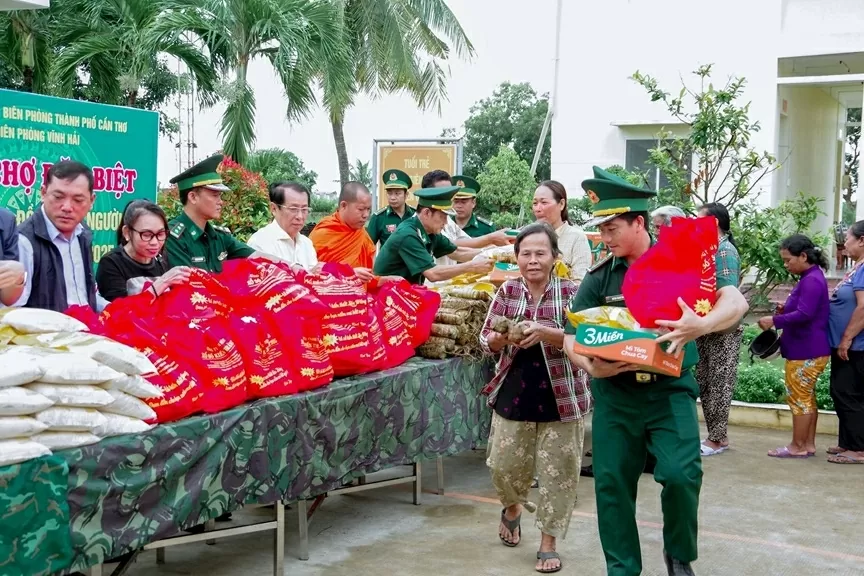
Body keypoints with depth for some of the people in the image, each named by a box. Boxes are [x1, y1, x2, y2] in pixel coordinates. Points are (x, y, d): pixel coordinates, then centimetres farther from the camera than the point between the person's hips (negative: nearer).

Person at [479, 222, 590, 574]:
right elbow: (486, 341, 4)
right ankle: (512, 509, 42)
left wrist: (543, 332, -30)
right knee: (505, 465, 10)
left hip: (560, 398, -2)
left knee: (558, 472, 3)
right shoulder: (507, 292, 3)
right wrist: (502, 337, -19)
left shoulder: (571, 292, -6)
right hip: (514, 395, 3)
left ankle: (549, 543, 18)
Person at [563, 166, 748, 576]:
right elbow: (572, 337, 1)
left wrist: (701, 325, -35)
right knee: (612, 484, 5)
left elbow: (736, 302, -14)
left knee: (681, 473, -18)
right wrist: (590, 366, -22)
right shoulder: (599, 278, 2)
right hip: (614, 394, 3)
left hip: (670, 390, -2)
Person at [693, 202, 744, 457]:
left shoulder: (725, 252, -15)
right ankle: (717, 435, 20)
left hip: (722, 331, -9)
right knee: (705, 384, 12)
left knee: (718, 385, -2)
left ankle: (717, 439, 5)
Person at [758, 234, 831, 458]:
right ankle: (808, 444, 19)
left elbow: (804, 315, -25)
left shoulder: (811, 281, -19)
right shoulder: (811, 278, 14)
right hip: (808, 349, 11)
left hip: (806, 351, -11)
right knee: (807, 397, 13)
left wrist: (775, 320, -18)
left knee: (798, 398, -3)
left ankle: (798, 446, 4)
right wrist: (785, 311, 8)